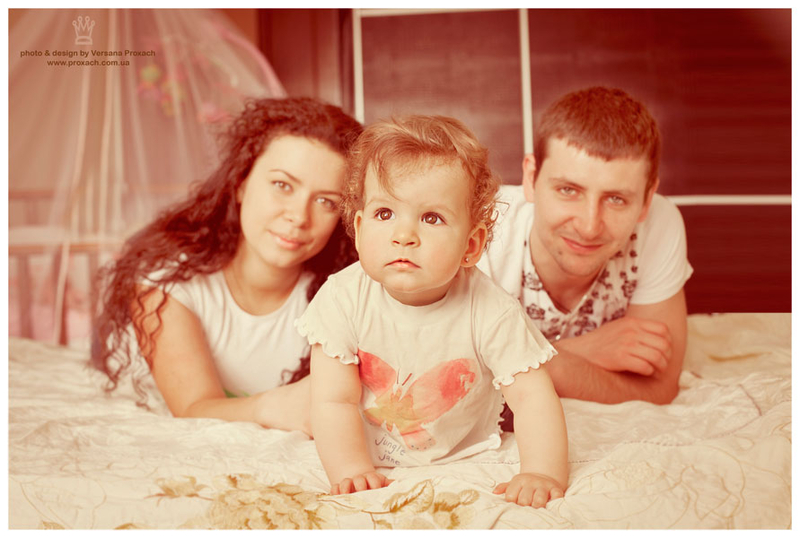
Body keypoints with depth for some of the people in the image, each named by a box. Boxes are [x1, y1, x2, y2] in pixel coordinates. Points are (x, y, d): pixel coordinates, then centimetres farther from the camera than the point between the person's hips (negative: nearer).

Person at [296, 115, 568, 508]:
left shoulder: (491, 313, -18)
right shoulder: (342, 299, -17)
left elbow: (533, 398, -17)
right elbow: (334, 402, -17)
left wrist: (543, 475, -31)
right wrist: (352, 472, -28)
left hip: (464, 463, 0)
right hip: (367, 462, 0)